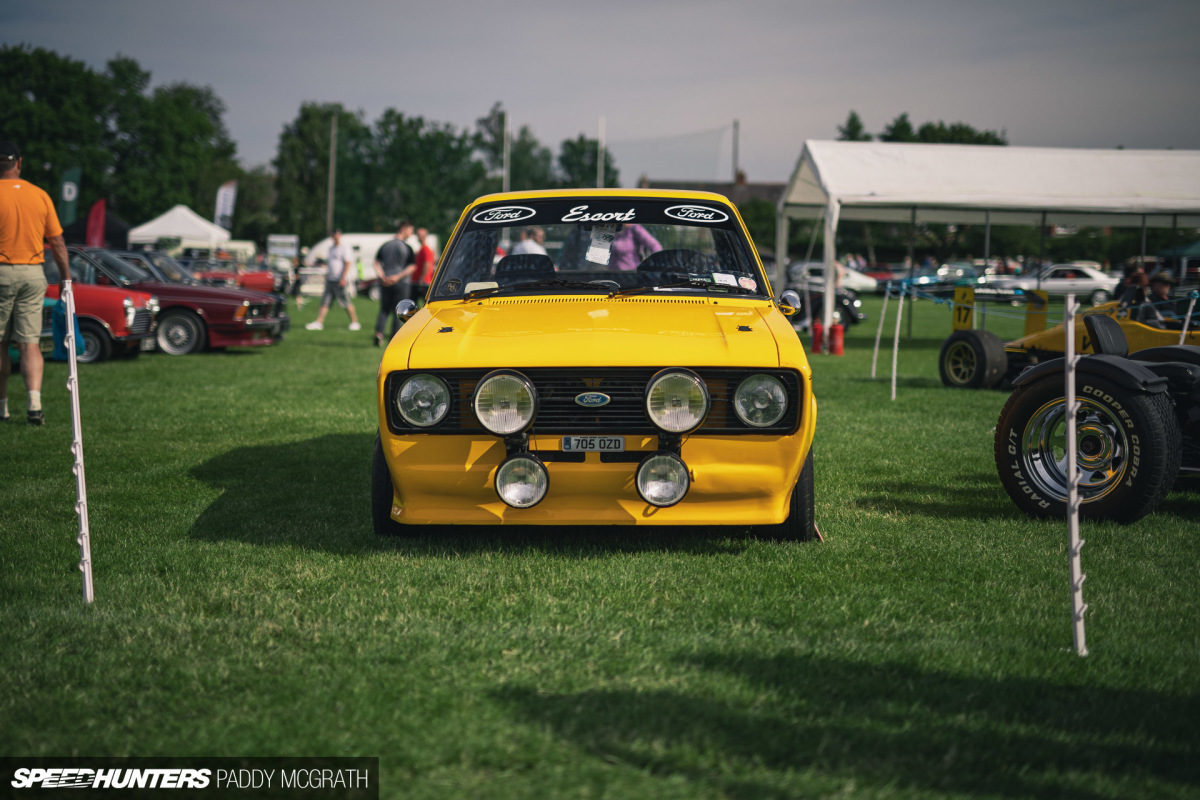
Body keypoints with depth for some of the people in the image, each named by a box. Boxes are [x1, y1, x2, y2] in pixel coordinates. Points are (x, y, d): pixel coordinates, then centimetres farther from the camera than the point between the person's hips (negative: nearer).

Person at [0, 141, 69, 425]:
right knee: (29, 343, 4)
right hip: (33, 274, 3)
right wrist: (65, 277, 17)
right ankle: (34, 402, -13)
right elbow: (57, 243, 6)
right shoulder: (41, 196, 3)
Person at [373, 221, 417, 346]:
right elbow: (412, 267, -12)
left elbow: (377, 263, 4)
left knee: (384, 310, 11)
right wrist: (398, 277, -13)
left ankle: (378, 332, -11)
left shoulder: (385, 245, 8)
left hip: (385, 283, 4)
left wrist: (382, 277, -4)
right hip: (402, 284, -4)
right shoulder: (407, 247, -6)